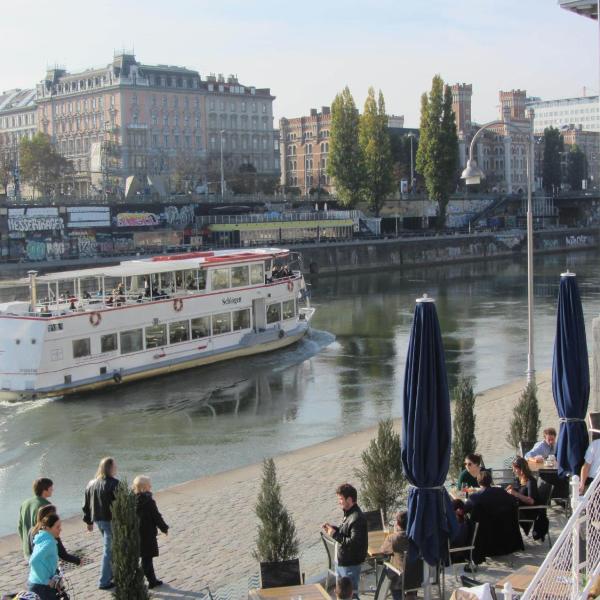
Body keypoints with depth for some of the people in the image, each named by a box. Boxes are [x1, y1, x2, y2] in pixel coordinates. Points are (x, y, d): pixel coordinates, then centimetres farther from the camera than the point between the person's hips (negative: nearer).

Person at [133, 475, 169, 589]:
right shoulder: (149, 501, -19)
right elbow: (157, 517, -12)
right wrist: (164, 528, 2)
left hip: (135, 533, 7)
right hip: (147, 534, -6)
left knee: (147, 558, 18)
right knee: (146, 559, 4)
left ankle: (152, 580, 25)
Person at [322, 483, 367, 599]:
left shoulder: (357, 518, -26)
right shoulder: (348, 513, 5)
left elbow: (354, 542, -31)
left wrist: (334, 535, -24)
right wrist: (333, 528, 1)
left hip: (350, 564, -10)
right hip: (341, 562, 10)